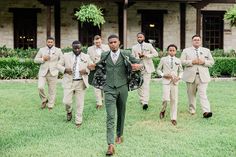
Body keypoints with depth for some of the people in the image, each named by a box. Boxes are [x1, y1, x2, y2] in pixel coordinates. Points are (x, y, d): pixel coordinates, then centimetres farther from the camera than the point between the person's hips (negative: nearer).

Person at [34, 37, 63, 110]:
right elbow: (36, 60, 8)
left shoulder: (58, 50, 7)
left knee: (52, 90, 2)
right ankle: (44, 100, 11)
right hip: (43, 72, 0)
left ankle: (50, 106, 14)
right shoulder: (41, 50, 9)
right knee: (40, 87, -15)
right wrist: (43, 59, -9)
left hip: (53, 73, 0)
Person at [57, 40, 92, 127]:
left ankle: (78, 121, 15)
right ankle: (69, 111, 28)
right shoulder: (66, 56, 6)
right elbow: (59, 65, 9)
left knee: (80, 103, 2)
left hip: (81, 83, 0)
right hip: (69, 82, 0)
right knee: (66, 101, -6)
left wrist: (86, 70, -12)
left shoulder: (86, 57, 6)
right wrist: (65, 69, -11)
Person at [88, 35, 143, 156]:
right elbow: (99, 65, 26)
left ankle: (119, 135, 38)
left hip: (122, 88, 0)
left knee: (121, 114, 15)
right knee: (110, 116, -11)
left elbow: (140, 64, 2)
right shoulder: (104, 55, 6)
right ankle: (110, 145, -16)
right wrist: (93, 67, 6)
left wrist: (138, 66, -20)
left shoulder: (126, 55, -1)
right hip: (109, 89, 0)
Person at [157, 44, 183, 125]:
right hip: (166, 81, -2)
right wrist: (163, 75, -9)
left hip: (174, 82, 2)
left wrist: (179, 77, -2)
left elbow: (181, 71, 17)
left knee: (174, 100, 3)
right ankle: (163, 110, 18)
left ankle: (173, 118, 12)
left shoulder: (178, 61, 9)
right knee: (166, 98, -15)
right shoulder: (163, 59, 3)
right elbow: (158, 69, 7)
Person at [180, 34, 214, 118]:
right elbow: (182, 61, 0)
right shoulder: (186, 51, 10)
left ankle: (206, 111, -21)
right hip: (191, 76, 1)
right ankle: (192, 110, 21)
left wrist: (204, 62, -8)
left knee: (203, 93, -12)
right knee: (191, 94, 7)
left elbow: (211, 62, 11)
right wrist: (192, 62, -14)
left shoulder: (206, 50, 14)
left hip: (203, 76, 0)